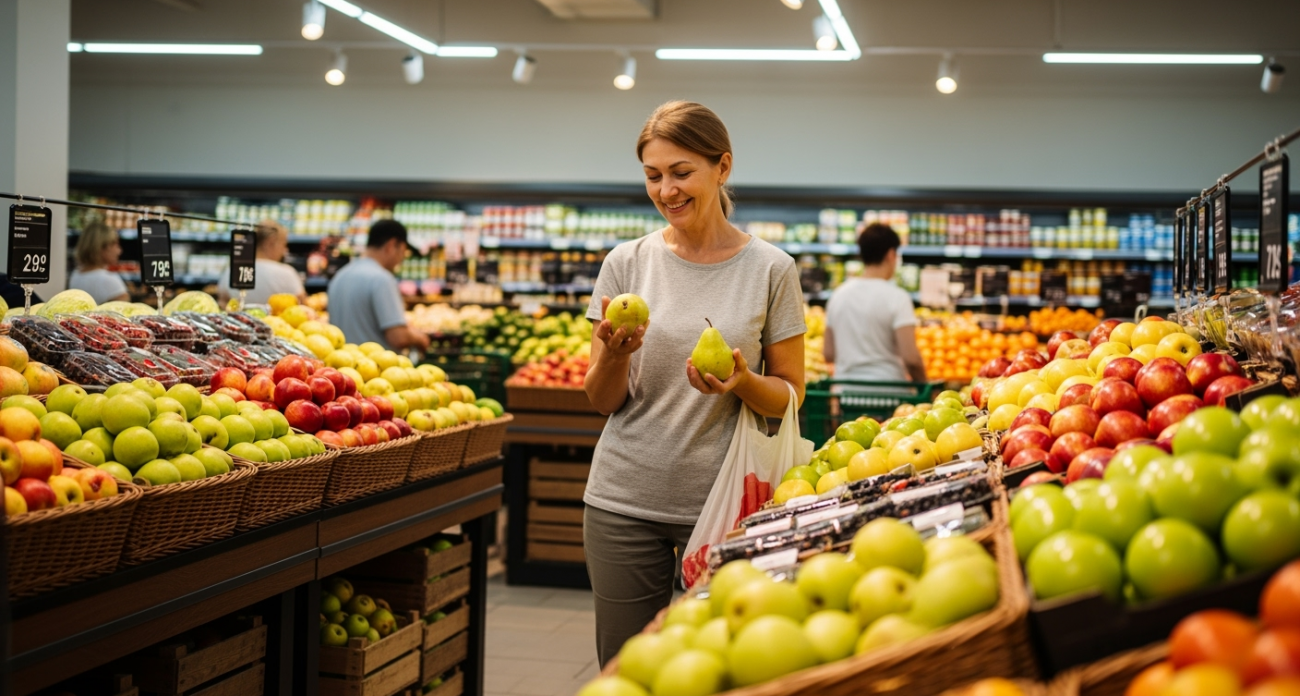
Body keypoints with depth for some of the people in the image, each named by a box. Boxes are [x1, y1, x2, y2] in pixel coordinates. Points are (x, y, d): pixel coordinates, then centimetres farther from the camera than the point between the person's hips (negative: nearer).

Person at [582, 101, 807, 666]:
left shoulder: (770, 270, -2)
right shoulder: (627, 263, 2)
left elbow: (789, 395, 3)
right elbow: (602, 401, 4)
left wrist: (742, 383, -18)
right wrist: (616, 353, -17)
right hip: (625, 500, 2)